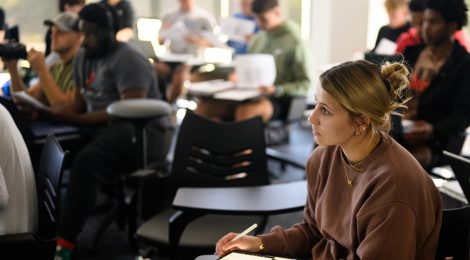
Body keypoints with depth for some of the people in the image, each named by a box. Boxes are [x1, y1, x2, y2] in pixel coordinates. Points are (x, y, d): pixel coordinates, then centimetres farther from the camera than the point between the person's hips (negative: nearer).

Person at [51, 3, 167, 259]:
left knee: (86, 160, -36)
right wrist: (49, 114, -5)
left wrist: (79, 120, -24)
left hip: (140, 132, -8)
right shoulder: (83, 57, 15)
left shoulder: (128, 59, -11)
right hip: (99, 129, 8)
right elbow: (79, 104, 16)